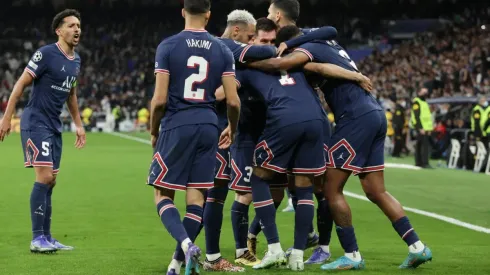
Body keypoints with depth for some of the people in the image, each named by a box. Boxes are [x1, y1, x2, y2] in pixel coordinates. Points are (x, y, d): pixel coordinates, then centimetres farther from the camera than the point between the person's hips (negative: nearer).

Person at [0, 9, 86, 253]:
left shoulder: (76, 60, 11)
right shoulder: (46, 54, -13)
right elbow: (21, 84, -11)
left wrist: (78, 124, 24)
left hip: (54, 126, 8)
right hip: (36, 122, -8)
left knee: (50, 182, 9)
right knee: (44, 178, -14)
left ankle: (46, 237, 14)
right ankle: (37, 238, -10)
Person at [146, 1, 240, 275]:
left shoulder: (168, 46, -4)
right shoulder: (222, 50, 4)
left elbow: (159, 99, -8)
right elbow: (233, 101, 1)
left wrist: (154, 131, 8)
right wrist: (232, 129, 20)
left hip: (176, 126, -3)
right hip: (208, 127, 3)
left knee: (163, 194, 6)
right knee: (196, 196, 7)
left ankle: (187, 244, -18)